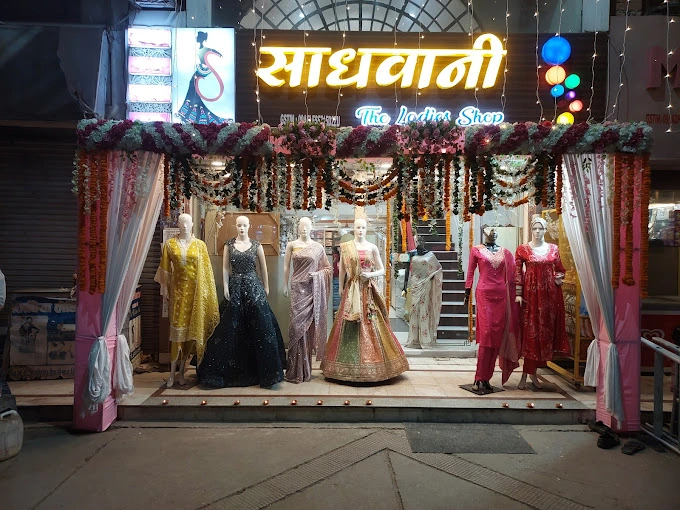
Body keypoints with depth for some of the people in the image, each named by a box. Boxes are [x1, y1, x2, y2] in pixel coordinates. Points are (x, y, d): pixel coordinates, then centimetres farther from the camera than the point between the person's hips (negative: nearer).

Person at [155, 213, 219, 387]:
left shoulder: (200, 245, 3)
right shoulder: (170, 244, 3)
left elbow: (206, 268, 4)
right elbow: (165, 268, 5)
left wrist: (207, 291, 0)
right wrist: (164, 287, 0)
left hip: (194, 290, 1)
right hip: (177, 289, -1)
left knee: (191, 327, 4)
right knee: (177, 328, -3)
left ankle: (182, 370, 15)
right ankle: (172, 373, 3)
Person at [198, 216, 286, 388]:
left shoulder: (256, 245, 4)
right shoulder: (229, 245, 6)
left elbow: (263, 268, 9)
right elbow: (225, 268, 2)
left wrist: (266, 287, 9)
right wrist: (226, 287, -6)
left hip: (253, 286, 0)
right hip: (235, 287, 1)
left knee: (259, 326, -2)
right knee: (232, 327, 2)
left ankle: (263, 371, 8)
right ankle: (232, 370, 15)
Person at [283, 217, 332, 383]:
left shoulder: (318, 247, 7)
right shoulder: (291, 245, 6)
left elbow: (328, 267, 14)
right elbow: (286, 266, 8)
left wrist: (318, 274, -4)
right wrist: (285, 285, 4)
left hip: (313, 288, 1)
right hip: (297, 287, -1)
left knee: (309, 323, 1)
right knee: (297, 323, -6)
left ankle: (305, 368, 12)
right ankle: (296, 370, 2)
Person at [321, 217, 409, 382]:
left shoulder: (372, 247, 6)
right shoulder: (345, 247, 5)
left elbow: (382, 270, 8)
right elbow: (342, 270, 10)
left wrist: (370, 274, -9)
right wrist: (341, 288, 9)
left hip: (368, 290, 1)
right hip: (352, 290, -1)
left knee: (370, 325, 0)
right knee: (350, 325, -2)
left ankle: (371, 363, 10)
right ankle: (350, 366, 8)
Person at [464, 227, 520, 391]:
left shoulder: (505, 252, 14)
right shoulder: (476, 250, 7)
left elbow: (512, 274, 10)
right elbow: (470, 273, 8)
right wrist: (467, 292, 4)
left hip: (501, 296, 3)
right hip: (484, 294, -3)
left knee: (497, 335, 2)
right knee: (486, 332, -10)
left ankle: (486, 378, 9)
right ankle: (479, 379, -4)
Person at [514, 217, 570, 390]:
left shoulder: (553, 249, 9)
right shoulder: (522, 249, 1)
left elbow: (559, 270, 18)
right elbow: (517, 273, 0)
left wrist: (559, 279, -3)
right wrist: (518, 294, -6)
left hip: (549, 294, 3)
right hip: (530, 293, -3)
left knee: (546, 329, 4)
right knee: (530, 330, -3)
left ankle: (531, 372, 14)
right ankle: (528, 373, 3)